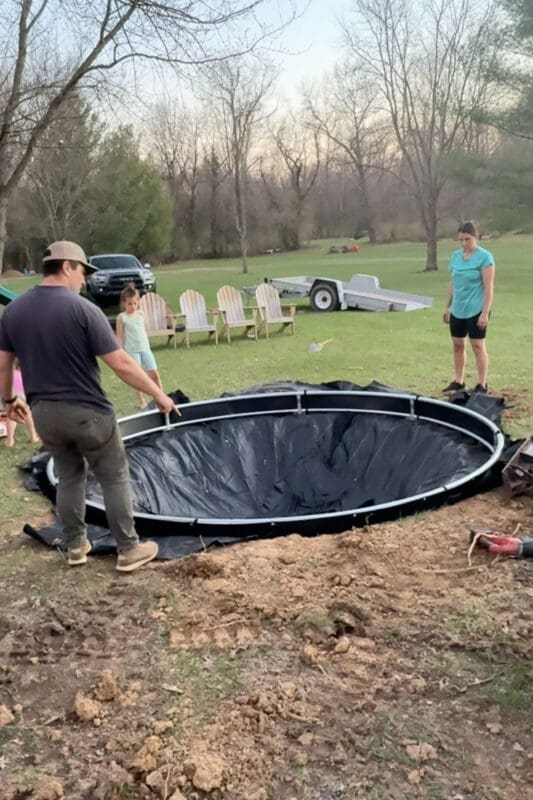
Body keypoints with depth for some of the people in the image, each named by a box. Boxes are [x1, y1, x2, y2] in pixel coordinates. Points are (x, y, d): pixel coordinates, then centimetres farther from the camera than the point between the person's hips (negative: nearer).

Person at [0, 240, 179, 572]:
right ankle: (129, 550, 16)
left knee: (69, 476, 22)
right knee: (115, 479, 9)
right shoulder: (82, 308, -16)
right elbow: (121, 363, -18)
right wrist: (159, 395, -9)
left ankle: (76, 545, 31)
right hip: (87, 412, -5)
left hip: (44, 413, 6)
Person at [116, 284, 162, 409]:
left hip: (145, 349, 4)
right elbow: (120, 336, -4)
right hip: (132, 351, -4)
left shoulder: (141, 314, 8)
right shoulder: (121, 317, -6)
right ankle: (142, 401, 13)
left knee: (154, 373, 1)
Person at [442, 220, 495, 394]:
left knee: (478, 346, -1)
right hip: (457, 310, 6)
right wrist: (447, 306, 13)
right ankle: (458, 381, 22)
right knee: (458, 345, 11)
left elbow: (488, 287, -13)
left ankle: (482, 385, 8)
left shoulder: (485, 257, -11)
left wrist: (485, 313, -18)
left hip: (476, 310, -6)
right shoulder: (455, 255, 7)